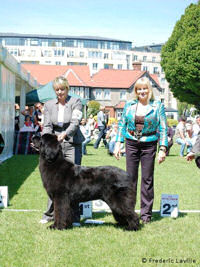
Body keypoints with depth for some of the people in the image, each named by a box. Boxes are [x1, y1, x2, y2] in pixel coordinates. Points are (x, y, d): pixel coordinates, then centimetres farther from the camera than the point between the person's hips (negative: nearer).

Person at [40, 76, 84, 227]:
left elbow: (75, 122, -13)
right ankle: (50, 213, 11)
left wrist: (64, 134, -31)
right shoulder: (49, 105, 11)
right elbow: (47, 126, 3)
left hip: (72, 145, -3)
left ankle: (74, 216, 1)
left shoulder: (76, 102, 0)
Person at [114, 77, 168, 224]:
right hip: (131, 144, 2)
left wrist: (163, 149, -8)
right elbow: (122, 124, 12)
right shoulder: (129, 105, 6)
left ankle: (146, 213, 10)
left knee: (147, 179, 2)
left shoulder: (158, 106, -1)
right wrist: (118, 143, 5)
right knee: (130, 178, 5)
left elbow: (163, 129, -1)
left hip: (149, 145, -2)